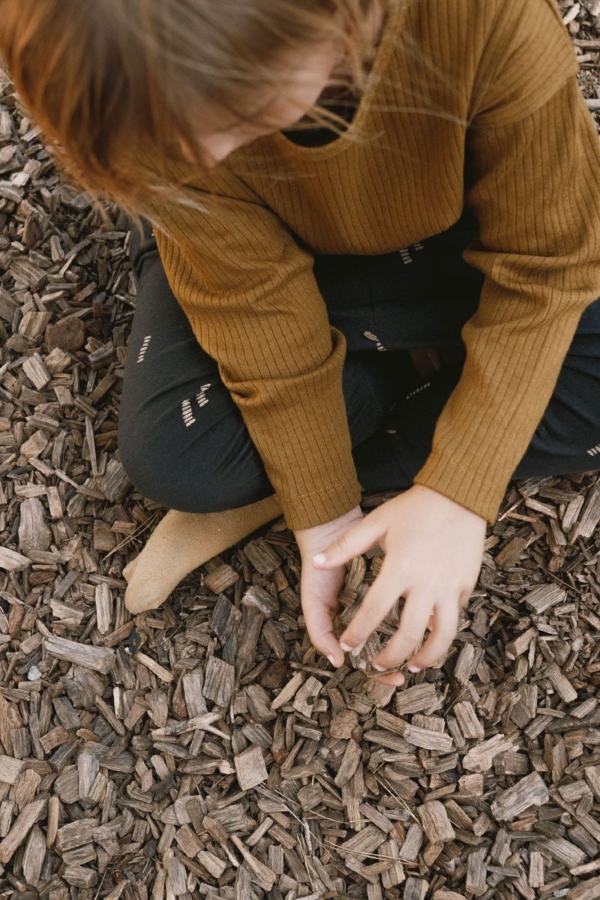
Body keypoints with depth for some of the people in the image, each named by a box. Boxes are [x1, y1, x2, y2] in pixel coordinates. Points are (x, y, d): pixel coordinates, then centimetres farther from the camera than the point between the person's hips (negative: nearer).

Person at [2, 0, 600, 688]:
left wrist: (458, 494, -33)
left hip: (451, 227, 1)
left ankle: (255, 497, -10)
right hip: (258, 245, 0)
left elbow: (544, 260, -28)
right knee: (173, 458, -22)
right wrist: (324, 516, -25)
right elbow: (258, 308, -25)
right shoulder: (162, 94, -32)